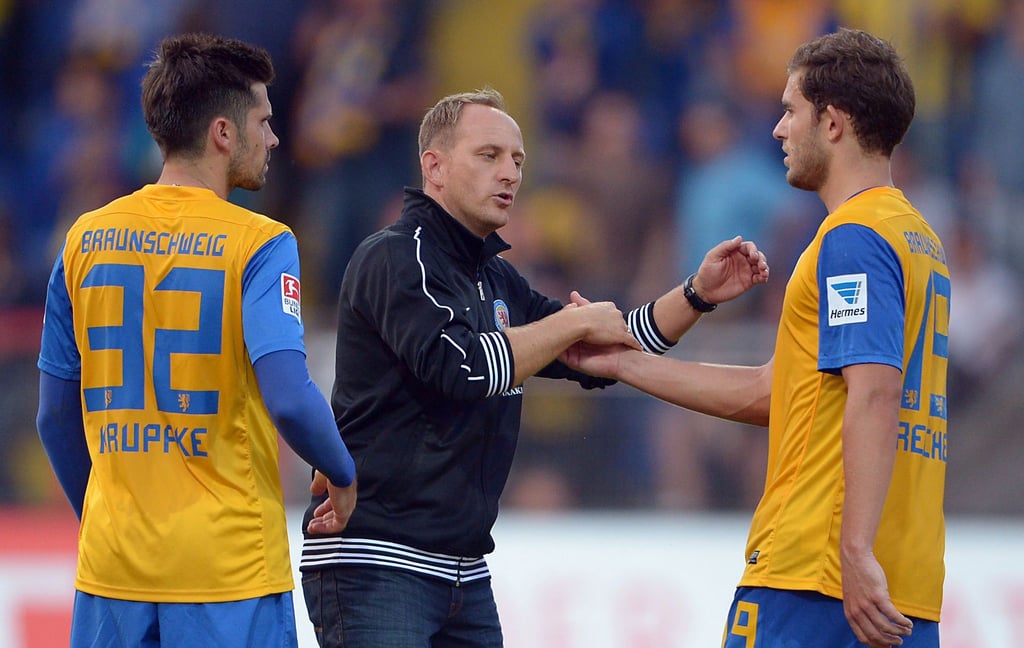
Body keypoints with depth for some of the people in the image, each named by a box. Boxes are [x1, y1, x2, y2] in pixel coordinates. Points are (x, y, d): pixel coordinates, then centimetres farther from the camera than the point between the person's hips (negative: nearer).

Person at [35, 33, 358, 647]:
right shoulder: (259, 244, -9)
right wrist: (342, 475, 1)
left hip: (111, 571, 4)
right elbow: (291, 400, -19)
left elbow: (55, 417, 12)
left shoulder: (86, 240, 6)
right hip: (229, 568, -4)